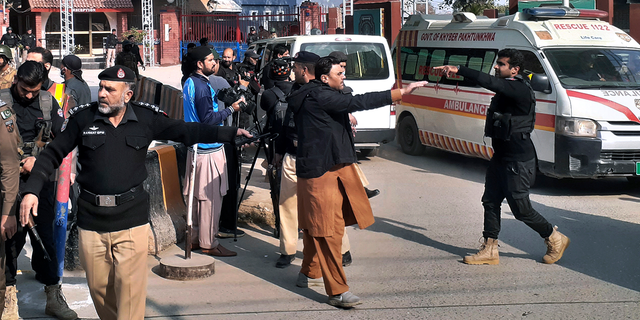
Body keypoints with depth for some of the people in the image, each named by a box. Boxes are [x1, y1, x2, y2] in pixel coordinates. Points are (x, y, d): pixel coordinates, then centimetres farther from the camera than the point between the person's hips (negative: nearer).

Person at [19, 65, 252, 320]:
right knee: (99, 286, 9)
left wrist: (231, 132, 1)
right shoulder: (83, 118, 1)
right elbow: (52, 155, 5)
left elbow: (187, 132, 7)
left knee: (130, 286, -6)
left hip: (131, 218, -1)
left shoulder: (146, 118, 1)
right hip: (92, 219, 1)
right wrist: (31, 190, -6)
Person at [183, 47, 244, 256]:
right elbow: (208, 119, -21)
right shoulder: (202, 86, -18)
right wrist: (231, 109, -13)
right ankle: (208, 243, 1)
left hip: (196, 147, 10)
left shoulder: (191, 82, 13)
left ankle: (194, 238, 23)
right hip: (208, 149, -10)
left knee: (197, 195, 15)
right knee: (211, 197, -4)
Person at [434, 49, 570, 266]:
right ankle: (489, 250, 13)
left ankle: (555, 239, 19)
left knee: (520, 209, -1)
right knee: (490, 201, 7)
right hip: (501, 157, 10)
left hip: (519, 160, -10)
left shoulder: (520, 89, -21)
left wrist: (458, 70, -38)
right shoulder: (506, 89, 9)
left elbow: (490, 82, -34)